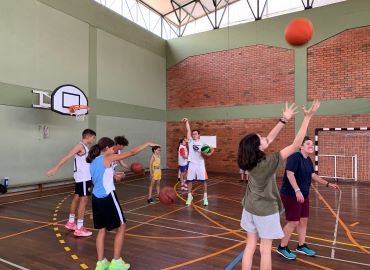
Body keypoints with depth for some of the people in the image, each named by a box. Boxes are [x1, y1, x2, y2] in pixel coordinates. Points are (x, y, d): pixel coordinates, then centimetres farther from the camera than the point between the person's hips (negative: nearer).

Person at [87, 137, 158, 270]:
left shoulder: (93, 161, 12)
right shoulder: (108, 158, -10)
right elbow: (131, 152, -11)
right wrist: (147, 144, -4)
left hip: (96, 198, 8)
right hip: (108, 197, -8)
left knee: (102, 229, 17)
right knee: (121, 227, 6)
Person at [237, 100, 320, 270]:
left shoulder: (250, 160, -9)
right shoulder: (269, 162, -26)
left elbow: (270, 138, 2)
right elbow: (296, 145, -23)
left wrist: (284, 120, 4)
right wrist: (307, 117, -18)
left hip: (250, 207, 6)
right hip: (265, 210, -6)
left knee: (250, 245, 15)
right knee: (265, 249, 9)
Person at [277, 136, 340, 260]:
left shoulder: (308, 160, 10)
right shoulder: (295, 157, -18)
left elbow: (313, 175, 21)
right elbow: (289, 174, -26)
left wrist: (328, 184, 19)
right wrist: (297, 190, -32)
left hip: (304, 195, 9)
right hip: (291, 195, -9)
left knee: (304, 220, 16)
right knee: (293, 222, -3)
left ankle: (301, 246, 33)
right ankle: (282, 247, 13)